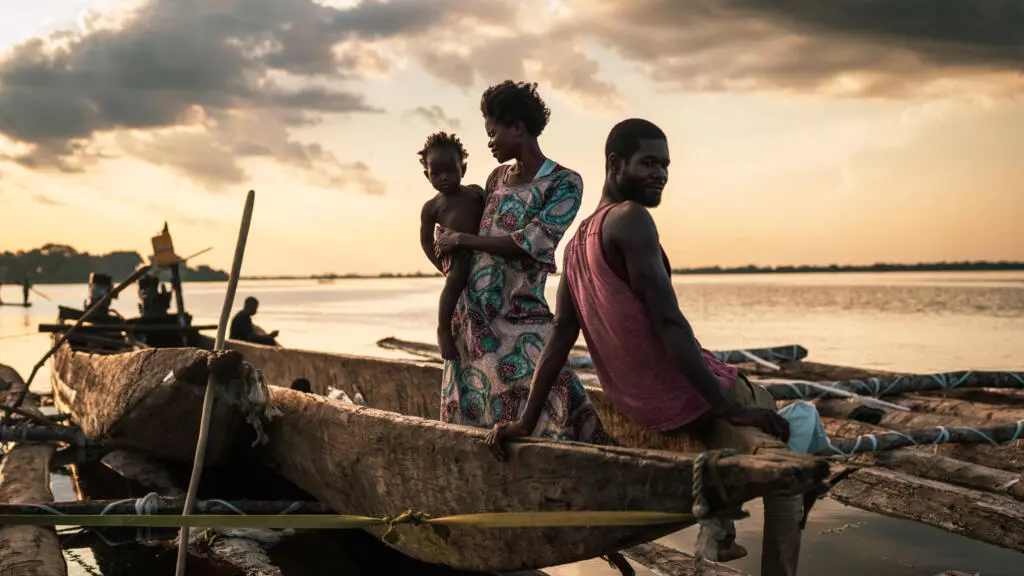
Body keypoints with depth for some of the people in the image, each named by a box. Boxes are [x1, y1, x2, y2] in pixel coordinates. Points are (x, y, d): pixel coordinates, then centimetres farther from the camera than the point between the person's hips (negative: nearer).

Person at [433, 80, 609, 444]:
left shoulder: (565, 183, -6)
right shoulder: (498, 177, 13)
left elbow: (528, 243, -16)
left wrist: (460, 240, -10)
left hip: (519, 316, -6)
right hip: (471, 314, 6)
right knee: (469, 414, 7)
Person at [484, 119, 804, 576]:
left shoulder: (579, 240, 8)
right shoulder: (632, 219, -18)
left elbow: (561, 335, 6)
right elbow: (668, 323, -24)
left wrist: (527, 421, 6)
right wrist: (729, 407, -21)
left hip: (631, 402, 9)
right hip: (680, 398, -9)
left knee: (724, 404, 38)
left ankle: (720, 534, 39)